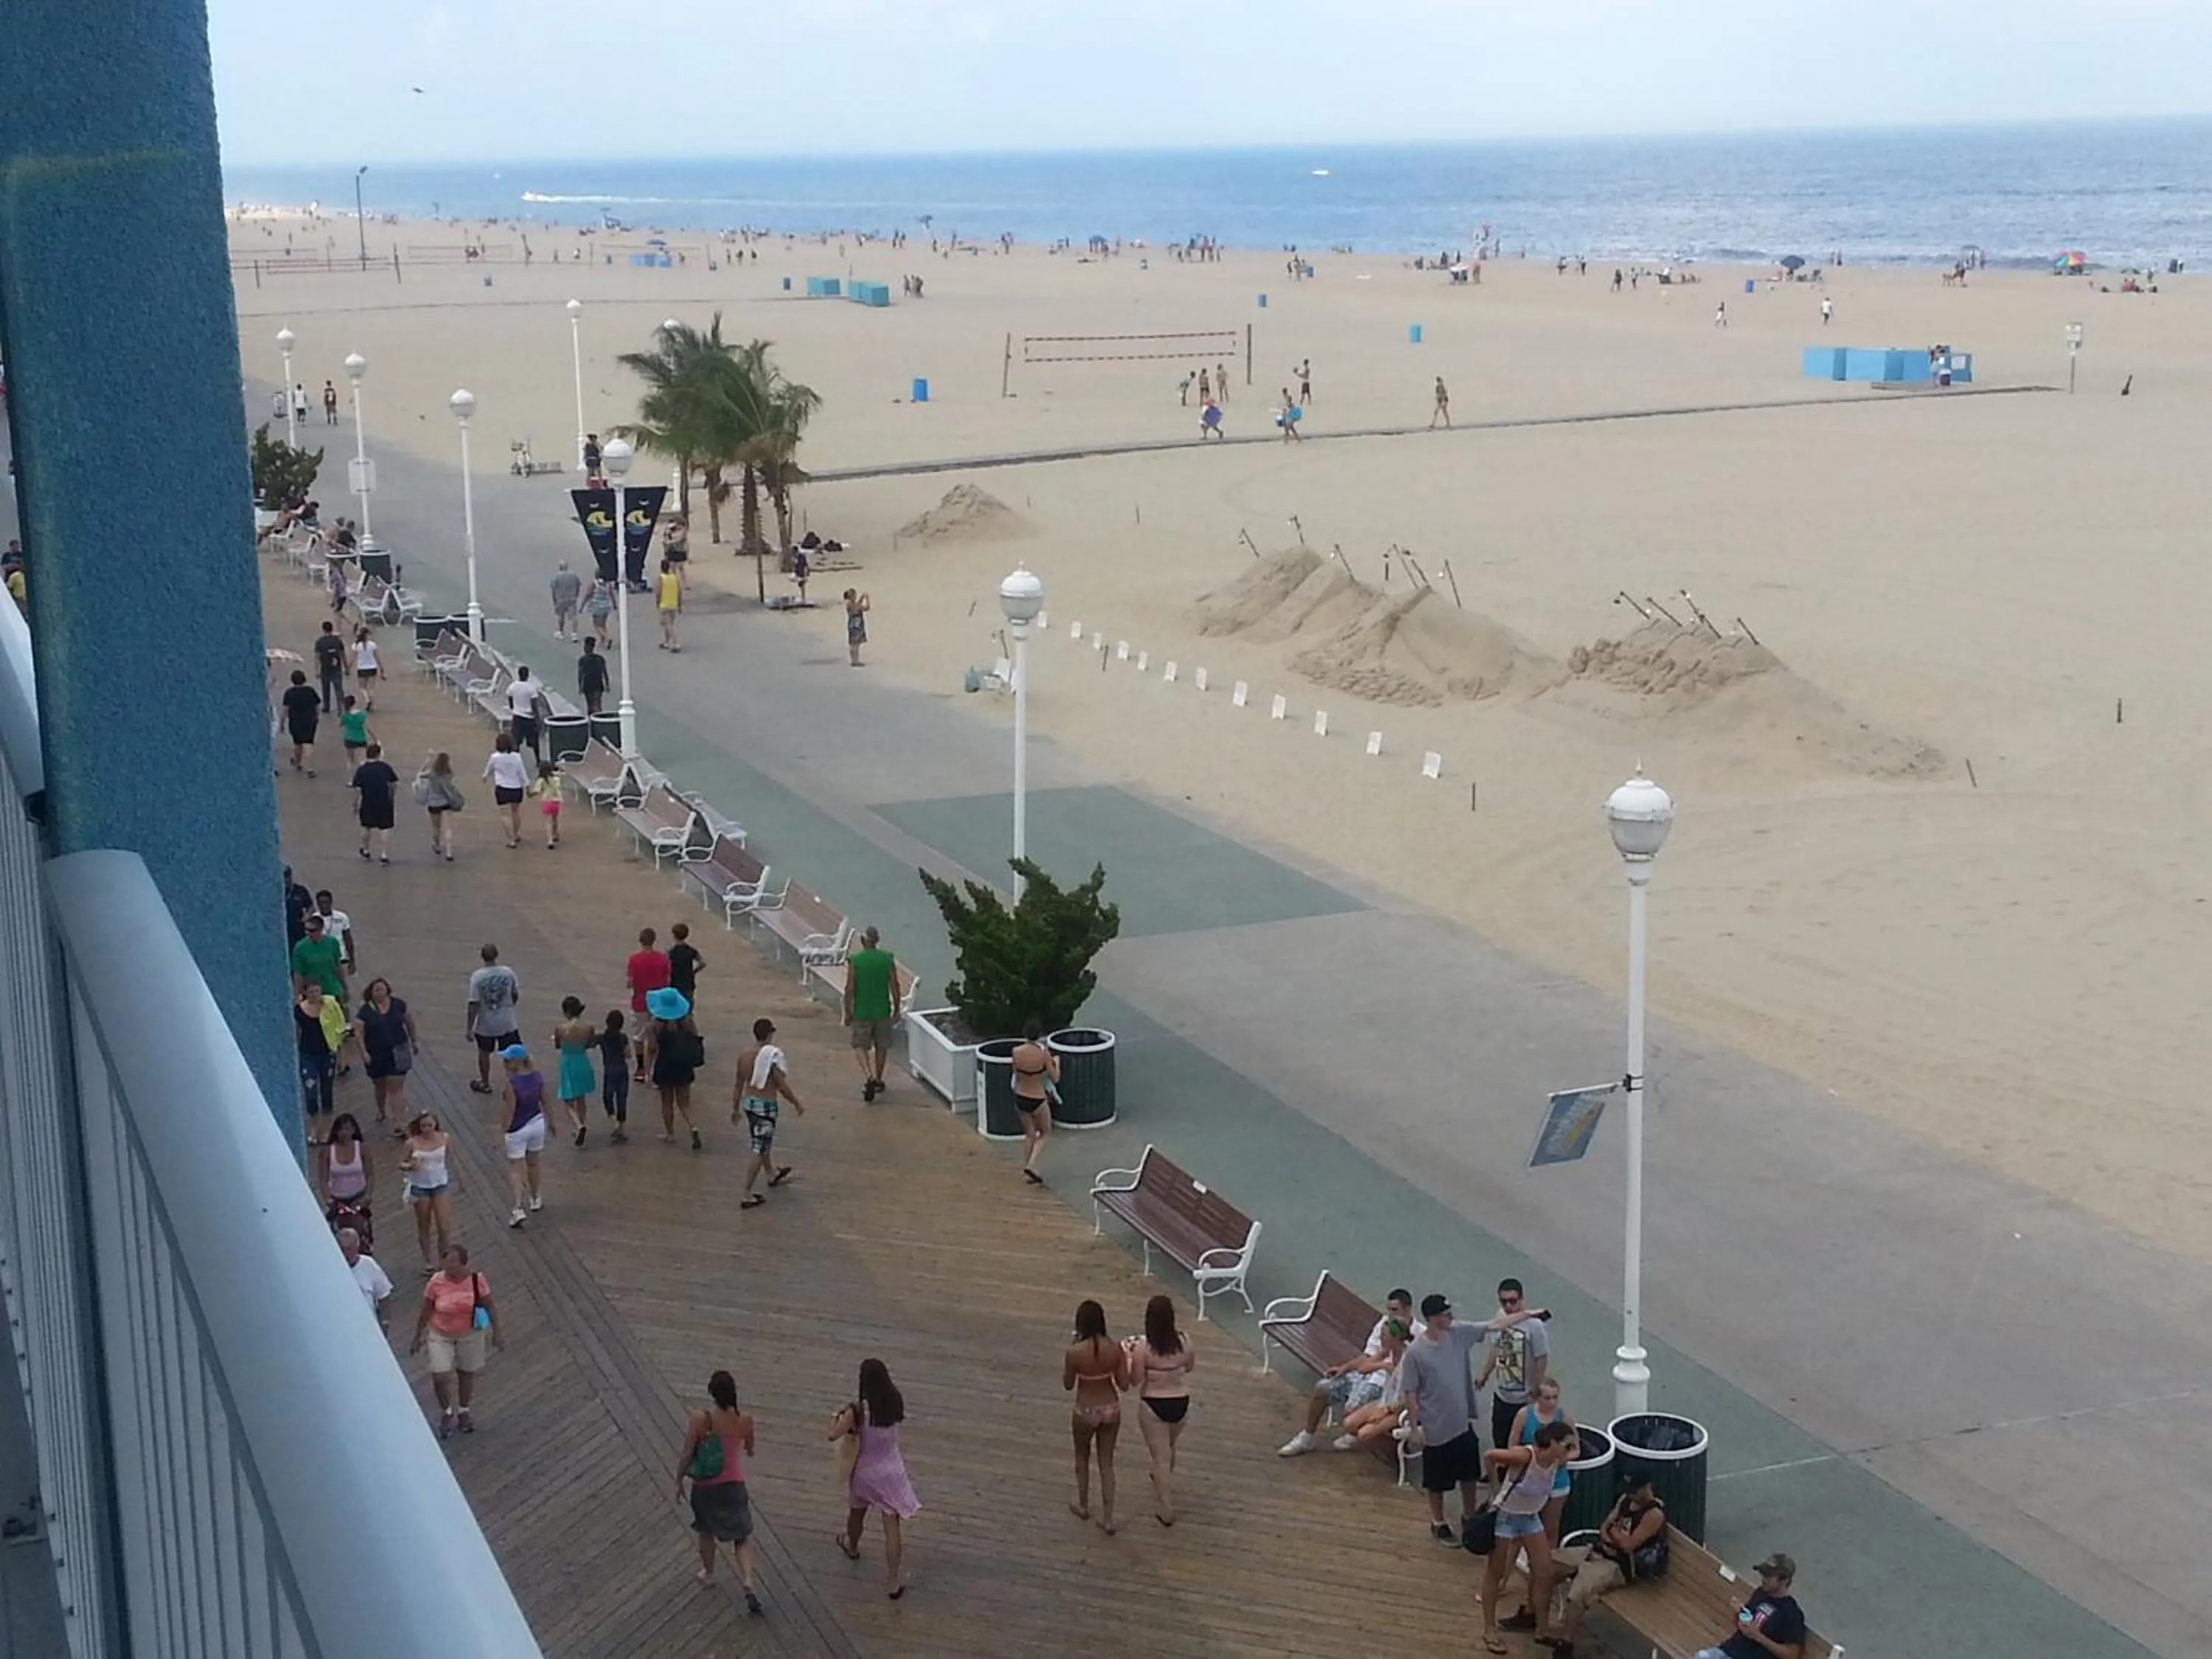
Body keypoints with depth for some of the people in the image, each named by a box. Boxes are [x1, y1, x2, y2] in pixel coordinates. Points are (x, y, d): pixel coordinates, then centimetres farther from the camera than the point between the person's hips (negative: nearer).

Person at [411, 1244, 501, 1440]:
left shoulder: (477, 1280, -17)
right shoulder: (436, 1282, -18)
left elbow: (490, 1306, -4)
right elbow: (426, 1312, -6)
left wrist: (497, 1332, 1)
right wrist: (417, 1337, 2)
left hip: (470, 1334, 1)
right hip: (441, 1335, -1)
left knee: (467, 1374, 15)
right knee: (440, 1378, -6)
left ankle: (463, 1412, 41)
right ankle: (447, 1412, 24)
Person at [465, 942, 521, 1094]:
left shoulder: (477, 977, -17)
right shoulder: (508, 972, -9)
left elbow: (474, 1004, -17)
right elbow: (516, 995, 4)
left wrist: (470, 1028, -10)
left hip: (485, 1025, -1)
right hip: (507, 1023, 1)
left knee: (484, 1053, 22)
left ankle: (485, 1084, 38)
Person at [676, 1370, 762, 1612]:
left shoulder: (699, 1419, -20)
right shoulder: (744, 1420, -14)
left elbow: (686, 1455, -14)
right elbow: (749, 1451, 4)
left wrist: (679, 1481, 2)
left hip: (704, 1487, -1)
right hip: (733, 1485, 1)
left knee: (705, 1532, 26)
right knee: (742, 1537, 11)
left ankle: (708, 1573, 45)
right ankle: (748, 1582, -7)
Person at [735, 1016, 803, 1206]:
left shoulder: (744, 1056, 0)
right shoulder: (773, 1056, -20)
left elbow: (739, 1084, 10)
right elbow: (782, 1086, -18)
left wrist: (736, 1107, 22)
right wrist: (798, 1103, -3)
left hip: (748, 1102, 8)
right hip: (766, 1105, -8)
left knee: (764, 1141, 29)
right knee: (759, 1150, -1)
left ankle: (772, 1174, 52)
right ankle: (747, 1196, 0)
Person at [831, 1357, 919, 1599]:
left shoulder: (858, 1410, -24)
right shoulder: (896, 1403, -13)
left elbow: (834, 1435, -25)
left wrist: (836, 1419, -3)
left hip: (866, 1472, -1)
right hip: (892, 1470, 1)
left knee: (857, 1512, 30)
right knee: (892, 1527, 4)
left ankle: (852, 1547, 59)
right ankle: (896, 1583, 4)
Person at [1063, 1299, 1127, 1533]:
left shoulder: (1074, 1352, -23)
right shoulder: (1115, 1348, -15)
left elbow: (1068, 1385, -7)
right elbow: (1124, 1384, -8)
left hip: (1086, 1412, -2)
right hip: (1111, 1409, 2)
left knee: (1082, 1457, 26)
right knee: (1106, 1463, 15)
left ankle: (1083, 1506, 42)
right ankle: (1107, 1518, 18)